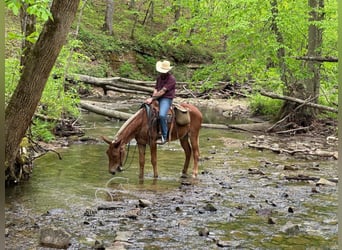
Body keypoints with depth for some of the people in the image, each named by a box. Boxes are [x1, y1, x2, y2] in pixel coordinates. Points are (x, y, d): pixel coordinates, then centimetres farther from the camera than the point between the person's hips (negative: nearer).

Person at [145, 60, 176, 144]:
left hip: (166, 99, -8)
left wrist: (152, 98, -21)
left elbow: (163, 91, -19)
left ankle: (164, 136, -21)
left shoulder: (171, 79, -13)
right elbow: (156, 89, 10)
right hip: (157, 98, 8)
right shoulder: (159, 77, 13)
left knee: (162, 115, -32)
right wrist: (153, 98, -10)